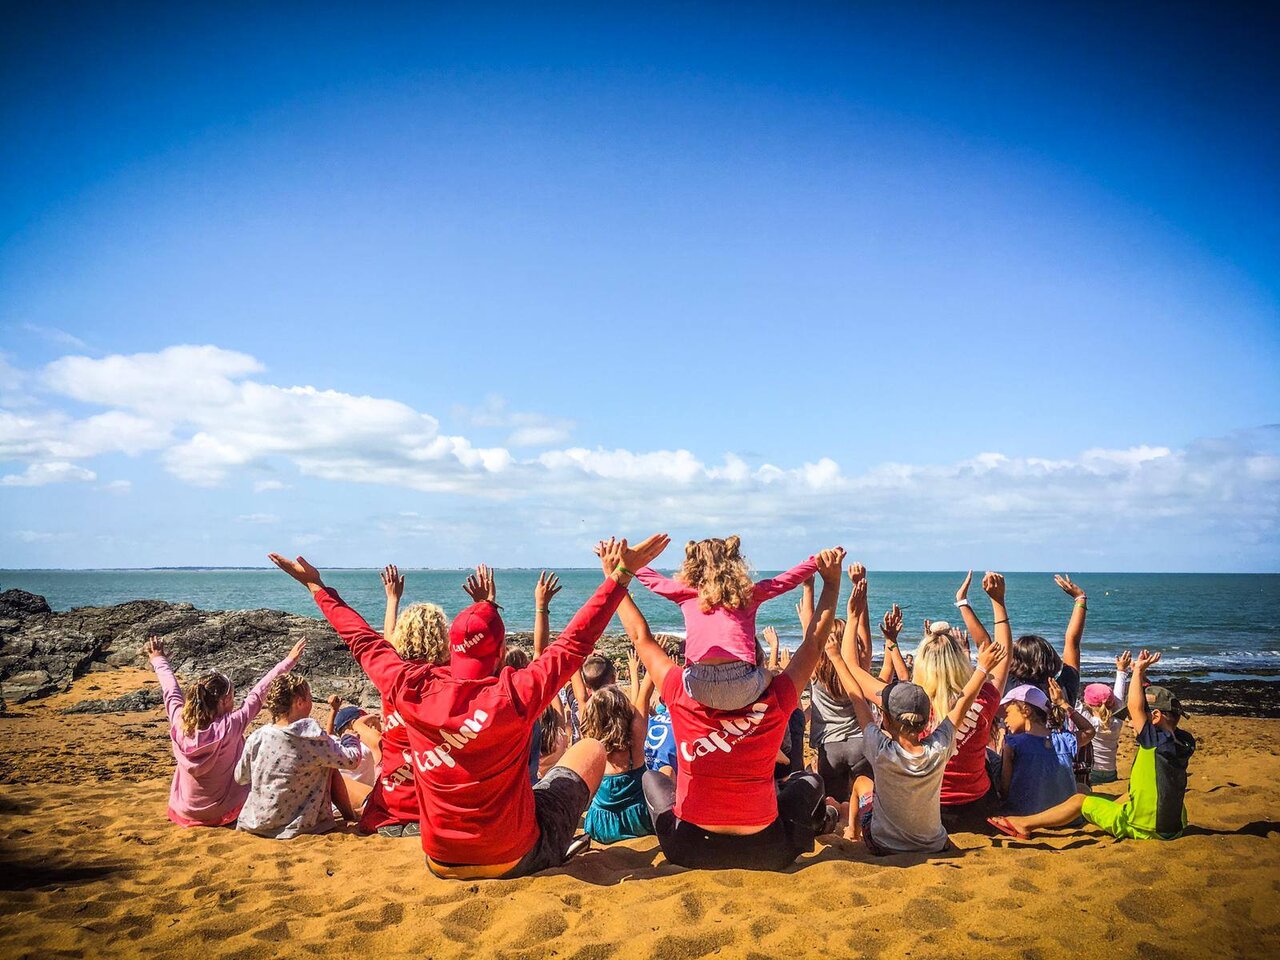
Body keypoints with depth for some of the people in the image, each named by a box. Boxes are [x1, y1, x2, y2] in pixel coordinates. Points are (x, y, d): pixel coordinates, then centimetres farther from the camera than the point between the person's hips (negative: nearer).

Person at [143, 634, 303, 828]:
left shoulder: (179, 724, -14)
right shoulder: (229, 727, -25)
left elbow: (171, 690, 2)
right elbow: (258, 694, -19)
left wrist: (158, 660, 19)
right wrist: (289, 662, -12)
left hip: (183, 812, 5)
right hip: (222, 814, -4)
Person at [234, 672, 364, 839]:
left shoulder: (255, 739, -8)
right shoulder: (313, 739, -19)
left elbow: (240, 777, 7)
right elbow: (352, 760, -8)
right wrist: (351, 739, 13)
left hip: (255, 824, 4)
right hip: (299, 826, -4)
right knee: (330, 768, 11)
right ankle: (350, 816, 25)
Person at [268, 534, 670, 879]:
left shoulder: (413, 691, -14)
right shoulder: (516, 695, -24)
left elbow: (363, 641, 1)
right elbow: (576, 641, -18)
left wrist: (318, 587, 14)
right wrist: (618, 576, -13)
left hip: (441, 862, 4)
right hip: (515, 859, -4)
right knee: (592, 748, 12)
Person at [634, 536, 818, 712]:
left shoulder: (686, 592, 15)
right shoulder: (749, 592, 13)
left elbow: (650, 578, 30)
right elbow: (787, 580, 24)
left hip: (700, 691, 0)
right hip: (743, 691, 0)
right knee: (766, 675, 33)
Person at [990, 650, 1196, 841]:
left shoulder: (1157, 742, -21)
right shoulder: (1182, 741, 2)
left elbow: (1135, 707, -23)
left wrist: (1138, 670, -11)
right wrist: (1141, 676, 16)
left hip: (1143, 829, -8)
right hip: (1172, 828, 8)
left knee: (1079, 801, 2)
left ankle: (1025, 824, 11)